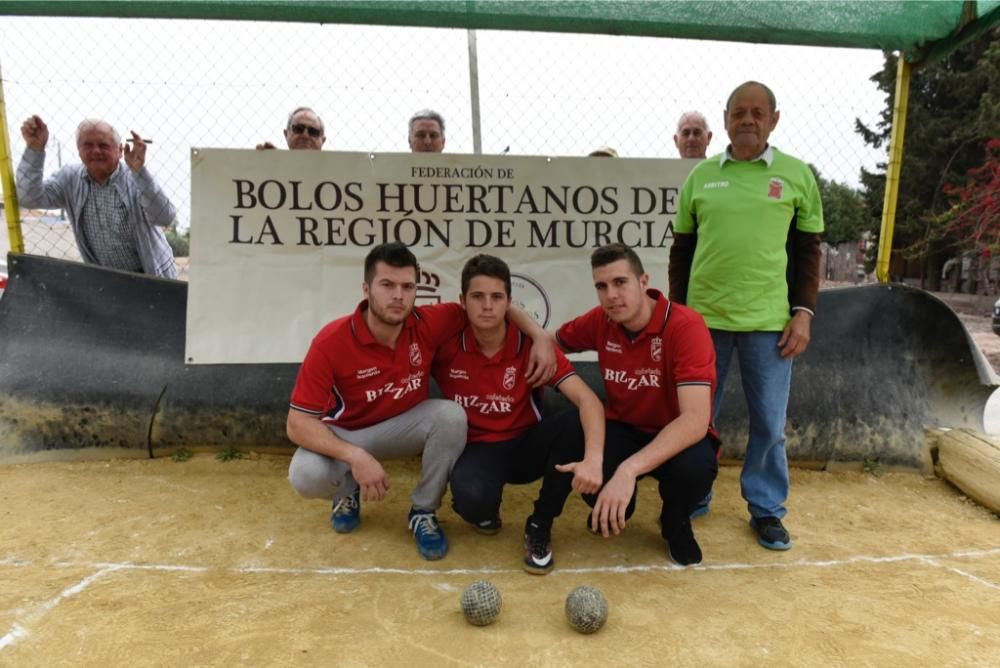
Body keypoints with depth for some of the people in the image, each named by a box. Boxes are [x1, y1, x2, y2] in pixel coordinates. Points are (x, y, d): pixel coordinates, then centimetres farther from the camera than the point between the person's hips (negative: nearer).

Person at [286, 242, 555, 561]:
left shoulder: (428, 323, -21)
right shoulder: (331, 342, -28)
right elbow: (298, 424, -25)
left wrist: (540, 337, -21)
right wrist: (356, 457, -39)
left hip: (405, 424, 2)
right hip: (345, 434, -2)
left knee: (451, 414, -28)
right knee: (305, 476, -32)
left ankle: (424, 511, -5)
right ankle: (347, 490, 7)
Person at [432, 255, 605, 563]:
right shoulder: (446, 344, -14)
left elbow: (588, 400, -24)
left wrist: (593, 458, -43)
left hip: (526, 444, 2)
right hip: (477, 448, -1)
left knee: (581, 423, -28)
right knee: (473, 496, -38)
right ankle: (481, 509, 5)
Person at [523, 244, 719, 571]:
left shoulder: (686, 326, -25)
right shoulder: (600, 321, -9)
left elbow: (695, 420, -34)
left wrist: (628, 470, -45)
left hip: (676, 439, -2)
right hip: (622, 431, 3)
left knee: (696, 465, -37)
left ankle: (675, 523, 1)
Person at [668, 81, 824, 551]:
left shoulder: (797, 174, 5)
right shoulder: (700, 175, 7)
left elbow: (807, 250, 7)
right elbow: (681, 249, 10)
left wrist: (803, 311, -2)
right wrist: (677, 311, 6)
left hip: (769, 318, -1)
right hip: (703, 316, 1)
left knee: (769, 422, 7)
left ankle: (767, 509, 24)